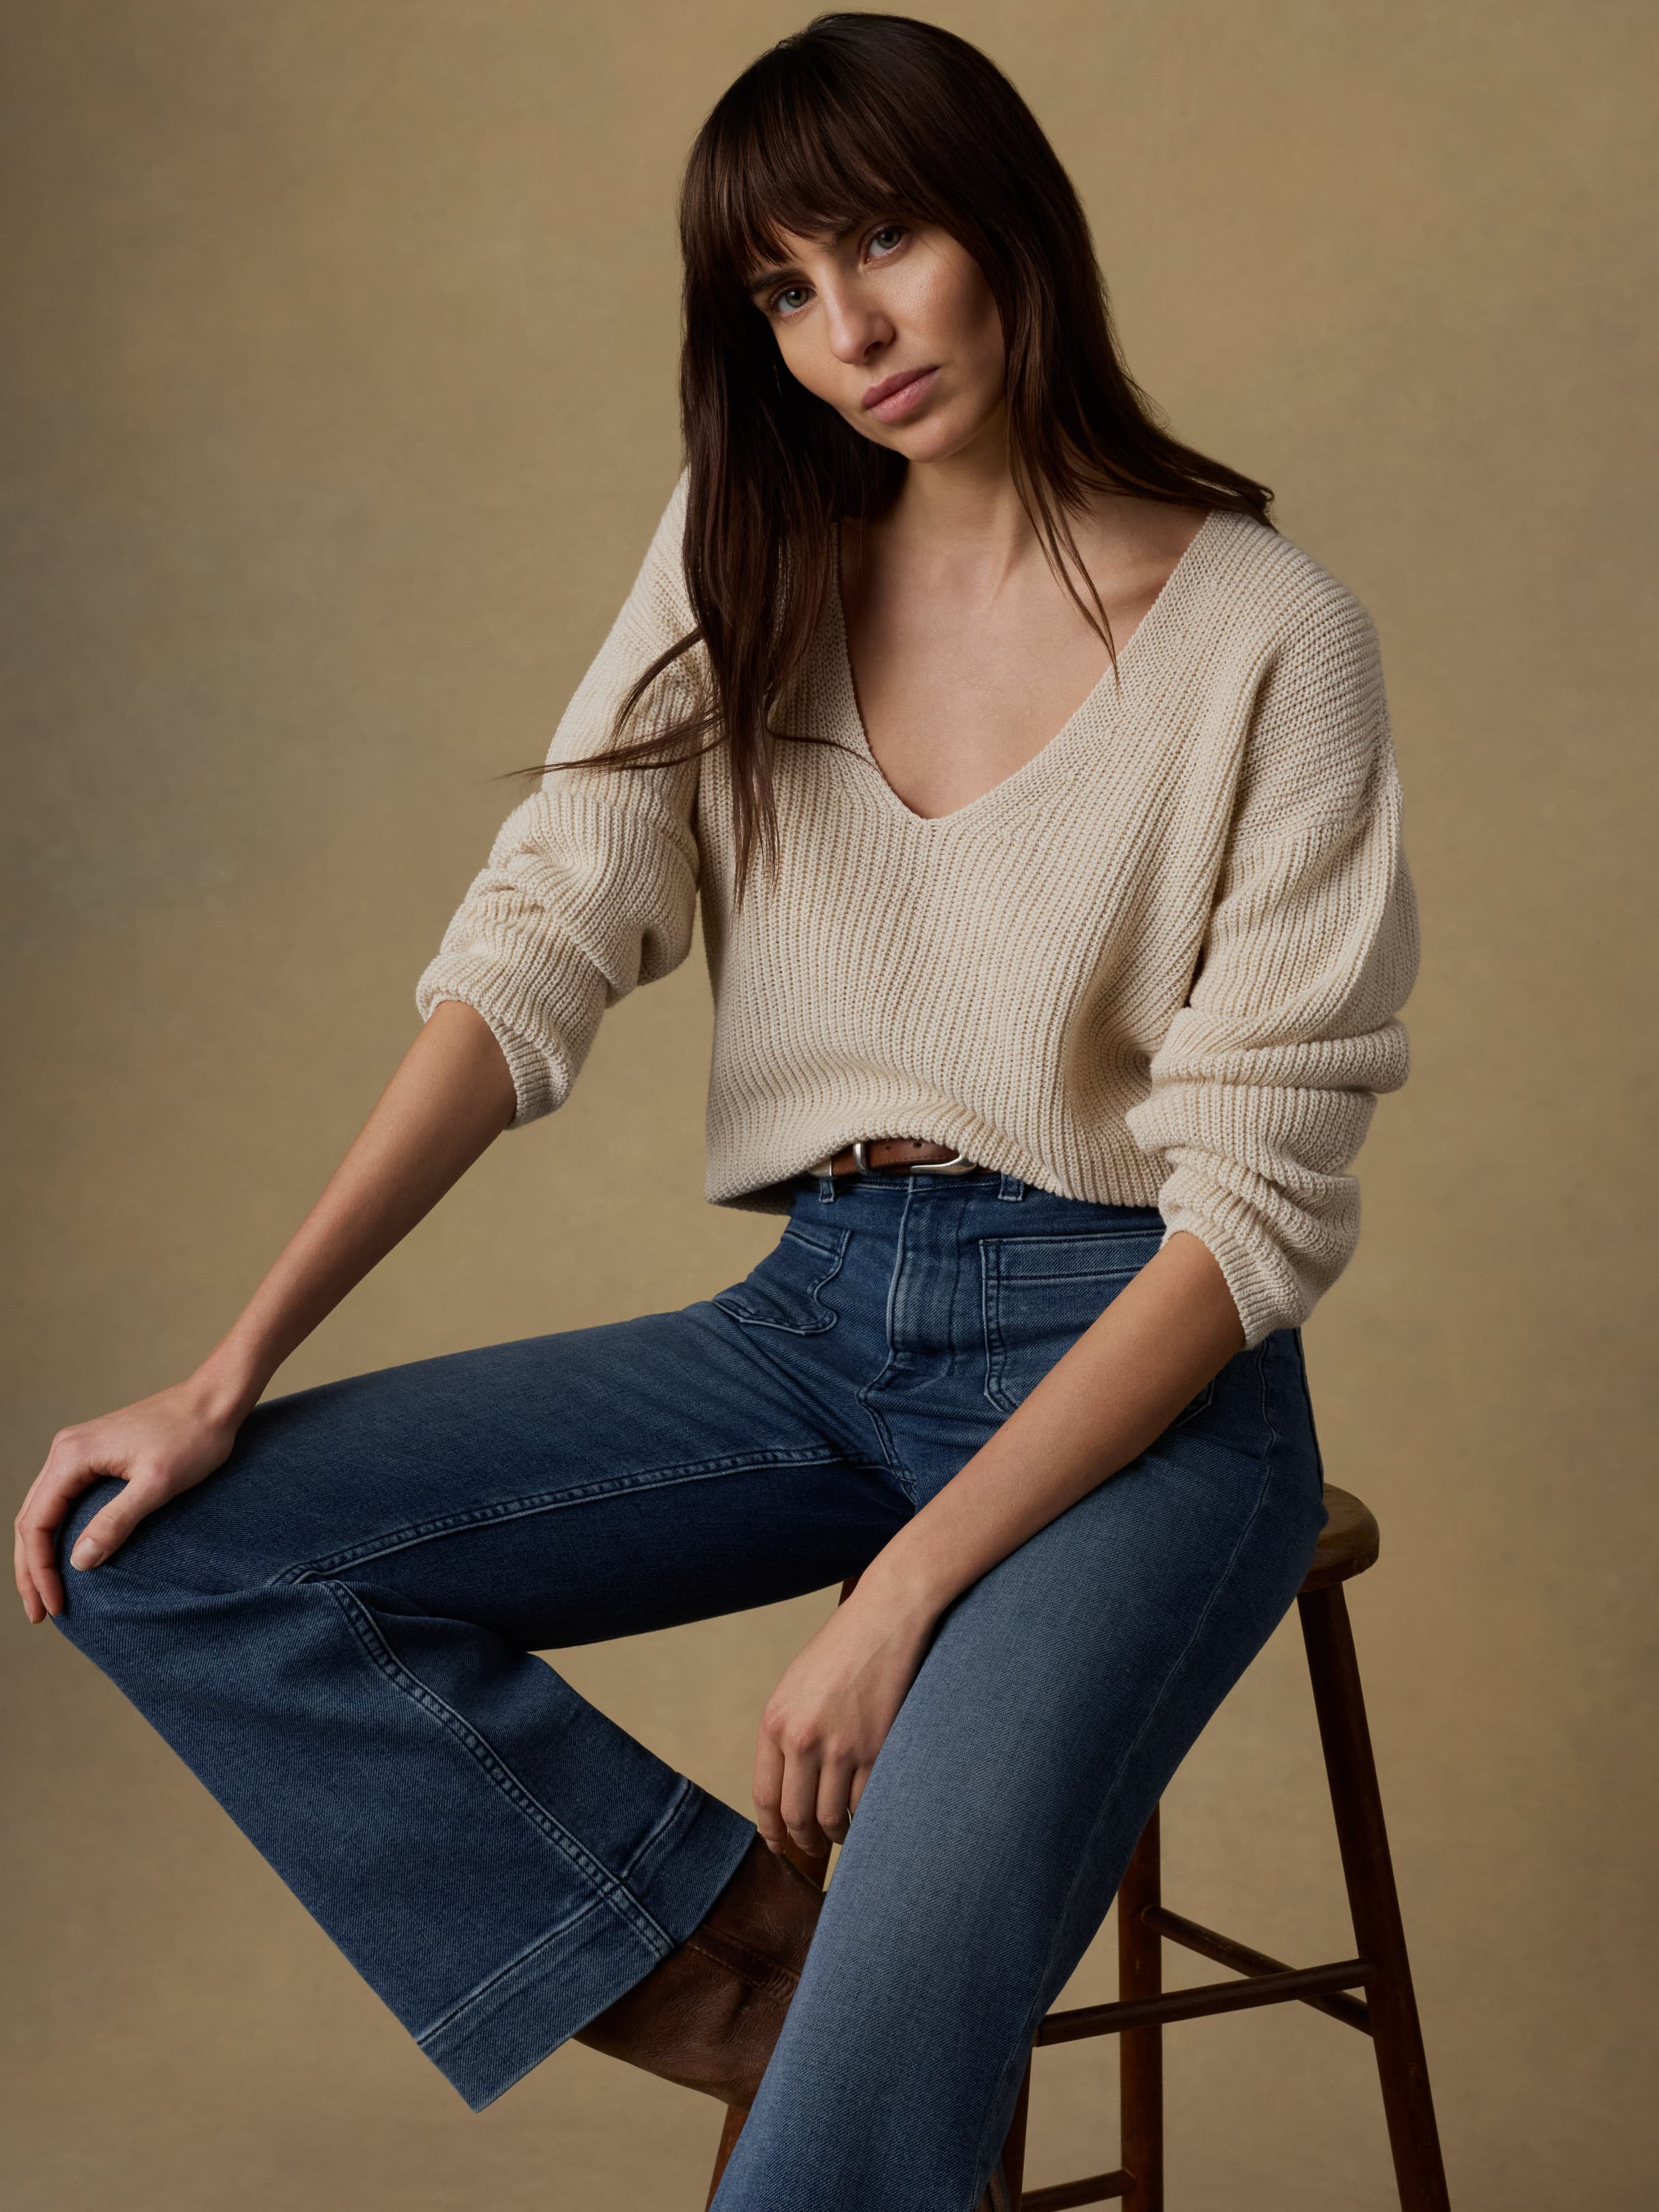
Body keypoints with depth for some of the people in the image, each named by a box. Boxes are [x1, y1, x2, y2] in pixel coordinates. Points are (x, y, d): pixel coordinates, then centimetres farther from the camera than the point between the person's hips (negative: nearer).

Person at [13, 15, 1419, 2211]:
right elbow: (539, 950, -1)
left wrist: (909, 1584, -19)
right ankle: (733, 1953, -9)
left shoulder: (1267, 635, -9)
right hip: (822, 1322, 6)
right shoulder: (749, 562, 7)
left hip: (1138, 1368, -5)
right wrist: (231, 1374, -11)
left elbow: (1255, 1203, -12)